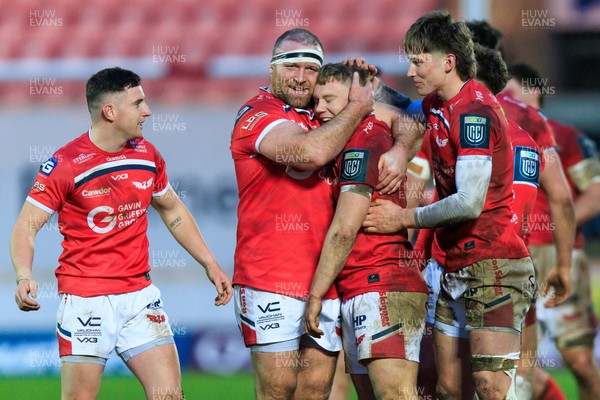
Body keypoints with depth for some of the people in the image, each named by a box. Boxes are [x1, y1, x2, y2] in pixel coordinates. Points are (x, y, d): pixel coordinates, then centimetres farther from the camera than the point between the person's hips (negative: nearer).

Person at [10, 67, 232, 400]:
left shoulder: (147, 155, 7)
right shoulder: (65, 164, -10)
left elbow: (172, 211, 22)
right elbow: (26, 226, -10)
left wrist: (209, 264, 20)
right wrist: (24, 278, -27)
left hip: (140, 294, 5)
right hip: (85, 300, -5)